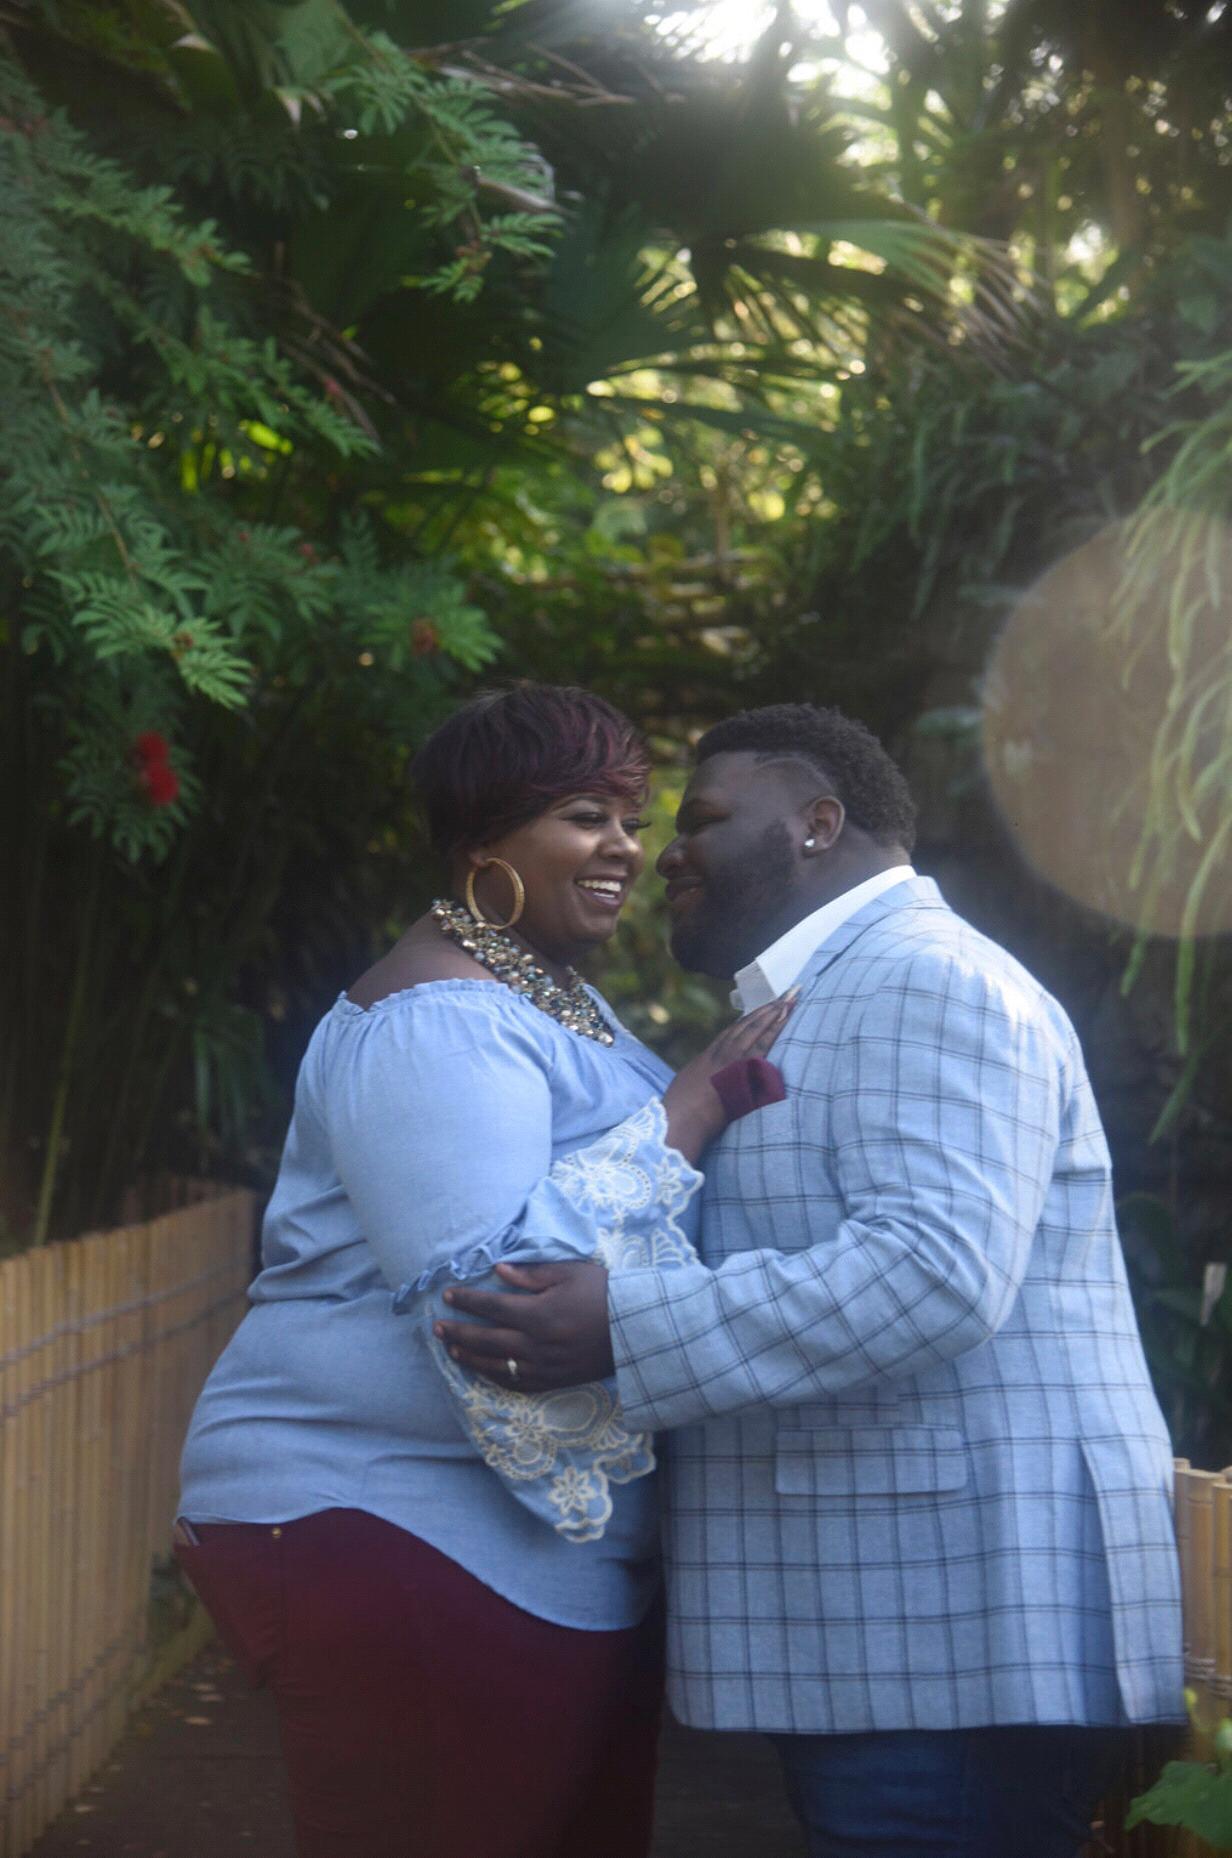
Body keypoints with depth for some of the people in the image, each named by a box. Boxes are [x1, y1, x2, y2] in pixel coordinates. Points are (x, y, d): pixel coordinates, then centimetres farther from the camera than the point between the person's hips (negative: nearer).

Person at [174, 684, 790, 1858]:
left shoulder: (542, 1000, 18)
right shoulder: (437, 1024, -15)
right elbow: (490, 1289, -28)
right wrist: (683, 1115, -22)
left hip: (551, 1555, 10)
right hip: (386, 1528, -10)